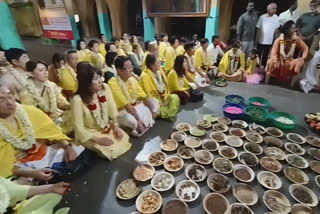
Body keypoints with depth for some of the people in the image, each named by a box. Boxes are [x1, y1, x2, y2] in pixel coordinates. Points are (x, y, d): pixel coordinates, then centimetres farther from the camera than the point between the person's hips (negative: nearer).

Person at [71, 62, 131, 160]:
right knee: (113, 150, -16)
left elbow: (112, 109, -1)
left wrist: (116, 126, -11)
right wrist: (98, 140, -23)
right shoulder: (77, 100, -28)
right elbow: (79, 129, -21)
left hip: (108, 128, 5)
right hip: (90, 134, -5)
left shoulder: (105, 87, -12)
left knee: (125, 140, -9)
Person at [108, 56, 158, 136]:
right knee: (132, 120, -39)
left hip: (135, 106, 8)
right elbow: (126, 105, -28)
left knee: (154, 101, 5)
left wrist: (152, 109, -11)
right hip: (122, 111, -8)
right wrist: (138, 119, -29)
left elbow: (144, 96, 0)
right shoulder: (113, 83, -22)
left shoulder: (132, 79, 0)